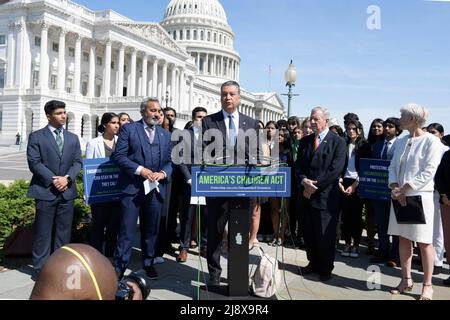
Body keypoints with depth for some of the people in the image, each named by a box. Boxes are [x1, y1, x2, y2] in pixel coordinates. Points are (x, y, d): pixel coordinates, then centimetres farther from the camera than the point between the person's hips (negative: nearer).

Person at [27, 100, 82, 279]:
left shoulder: (73, 138, 14)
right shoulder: (36, 137, 1)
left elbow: (77, 162, 8)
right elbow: (34, 163, -7)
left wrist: (67, 178, -10)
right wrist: (53, 180, -14)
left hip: (67, 191, 4)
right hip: (45, 191, -4)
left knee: (64, 232, 8)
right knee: (43, 232, 2)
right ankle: (41, 269, 12)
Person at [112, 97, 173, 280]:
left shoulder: (166, 135, 15)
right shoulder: (129, 129, 1)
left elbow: (170, 161, 13)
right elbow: (118, 155, -7)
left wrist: (163, 173, -8)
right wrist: (140, 170, -15)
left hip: (156, 188, 4)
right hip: (132, 188, -4)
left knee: (151, 230, 13)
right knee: (127, 230, -2)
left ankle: (148, 264, 28)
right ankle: (119, 268, 8)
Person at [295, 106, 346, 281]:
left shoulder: (338, 142, -3)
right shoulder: (305, 141, 13)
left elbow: (335, 169, -11)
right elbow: (298, 165, 11)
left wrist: (315, 185, -13)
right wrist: (304, 181, -9)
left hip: (325, 196, -5)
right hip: (306, 195, 5)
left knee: (325, 234, 3)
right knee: (308, 232, 11)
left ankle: (326, 268, 19)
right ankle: (313, 263, 27)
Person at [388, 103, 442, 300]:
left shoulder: (432, 141, -8)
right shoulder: (402, 141, 12)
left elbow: (427, 173, -14)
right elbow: (393, 167, 10)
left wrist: (404, 189, -15)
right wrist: (395, 188, -6)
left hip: (420, 197, -6)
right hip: (400, 196, 7)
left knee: (424, 242, 1)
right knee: (404, 239, 11)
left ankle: (427, 285, 12)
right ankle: (406, 280, 22)